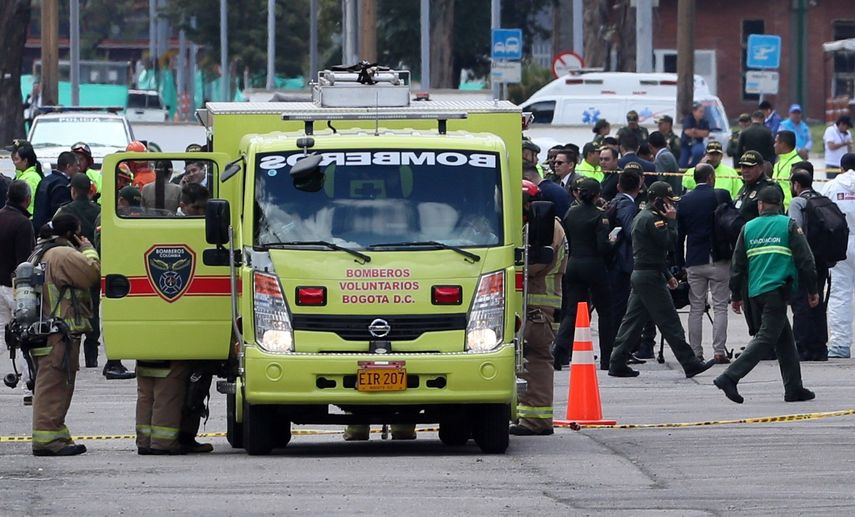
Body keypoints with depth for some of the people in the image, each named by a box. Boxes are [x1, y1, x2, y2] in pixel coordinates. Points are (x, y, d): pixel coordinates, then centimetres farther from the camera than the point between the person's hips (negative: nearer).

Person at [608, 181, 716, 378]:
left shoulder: (642, 217, 19)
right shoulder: (650, 219, -15)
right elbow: (668, 243, -19)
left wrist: (667, 275, 21)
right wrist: (671, 221, -10)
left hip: (639, 273, 10)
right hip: (650, 277, -10)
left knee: (633, 320, 9)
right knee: (669, 321, -6)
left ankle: (617, 363, 6)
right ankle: (690, 363, -4)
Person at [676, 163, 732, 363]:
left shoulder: (685, 200, 5)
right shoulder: (721, 196, -6)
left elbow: (679, 234, 7)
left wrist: (681, 264, 13)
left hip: (694, 261, 3)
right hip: (719, 260, -3)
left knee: (696, 309, 7)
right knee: (720, 307, 1)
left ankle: (695, 353, 5)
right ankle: (719, 351, -4)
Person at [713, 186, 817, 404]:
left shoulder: (748, 228, 10)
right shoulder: (789, 225, 0)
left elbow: (738, 264, 12)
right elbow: (804, 259, -3)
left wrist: (736, 296, 20)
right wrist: (812, 290, 5)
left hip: (755, 294, 5)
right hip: (777, 292, -5)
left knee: (784, 339, 14)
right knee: (766, 338, -7)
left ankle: (794, 388, 13)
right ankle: (729, 377, -19)